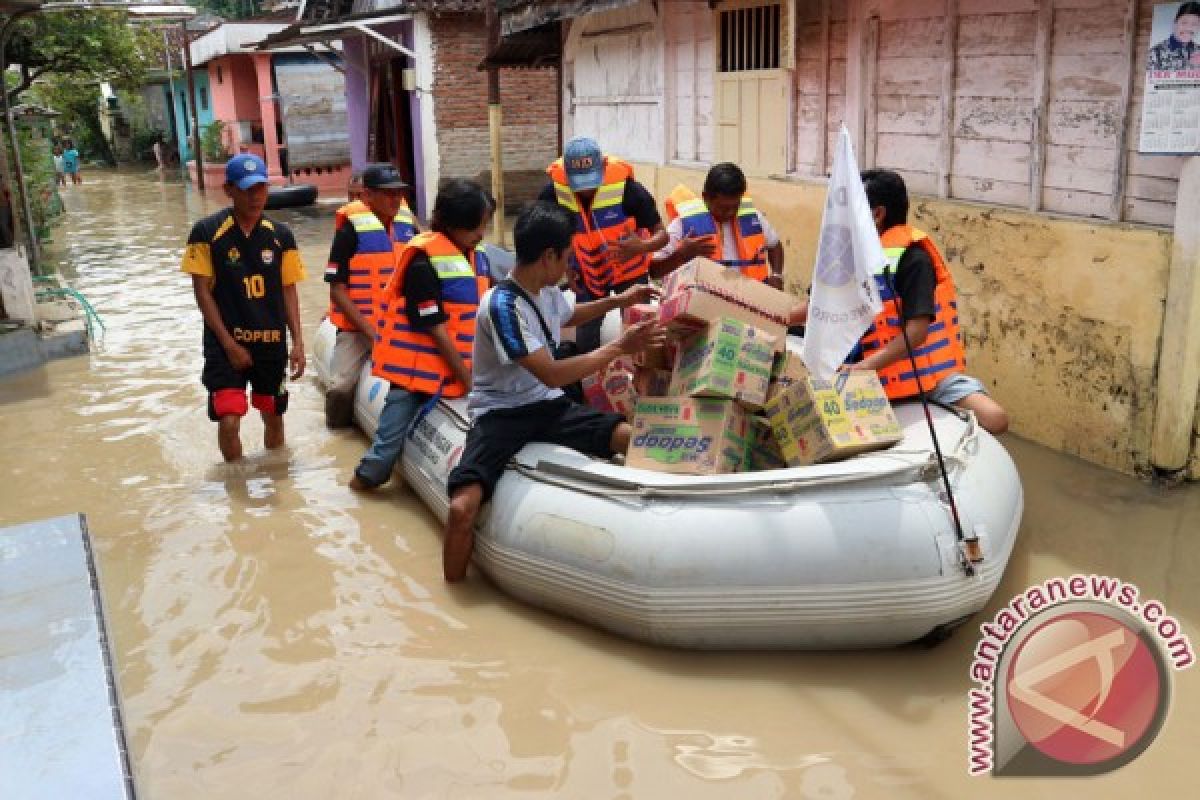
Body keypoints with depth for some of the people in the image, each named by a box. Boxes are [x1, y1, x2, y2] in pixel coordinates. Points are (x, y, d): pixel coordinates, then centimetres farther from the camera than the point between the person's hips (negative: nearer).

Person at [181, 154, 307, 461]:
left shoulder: (280, 235, 2)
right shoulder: (207, 232, -7)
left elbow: (288, 290, 6)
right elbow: (202, 291, -6)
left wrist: (297, 341, -3)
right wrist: (229, 344, -11)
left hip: (272, 343, 3)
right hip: (226, 344, -3)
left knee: (273, 417, 14)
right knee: (229, 421, -10)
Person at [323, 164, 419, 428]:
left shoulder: (407, 222, 1)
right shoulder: (351, 229, -13)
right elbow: (337, 290, -12)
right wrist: (369, 331, -16)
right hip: (357, 326, -4)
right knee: (341, 386, -10)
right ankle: (337, 426, 17)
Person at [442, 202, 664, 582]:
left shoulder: (547, 290, 5)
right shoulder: (502, 305, -21)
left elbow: (567, 316, 32)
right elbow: (552, 375, -24)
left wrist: (617, 301, 19)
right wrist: (620, 346, -20)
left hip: (547, 406, 7)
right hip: (501, 414, -6)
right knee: (463, 507, -31)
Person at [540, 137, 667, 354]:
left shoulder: (627, 188, -30)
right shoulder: (554, 192, -23)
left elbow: (661, 234, -23)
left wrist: (642, 246, -46)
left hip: (629, 270, -2)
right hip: (587, 274, 2)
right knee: (585, 338, 8)